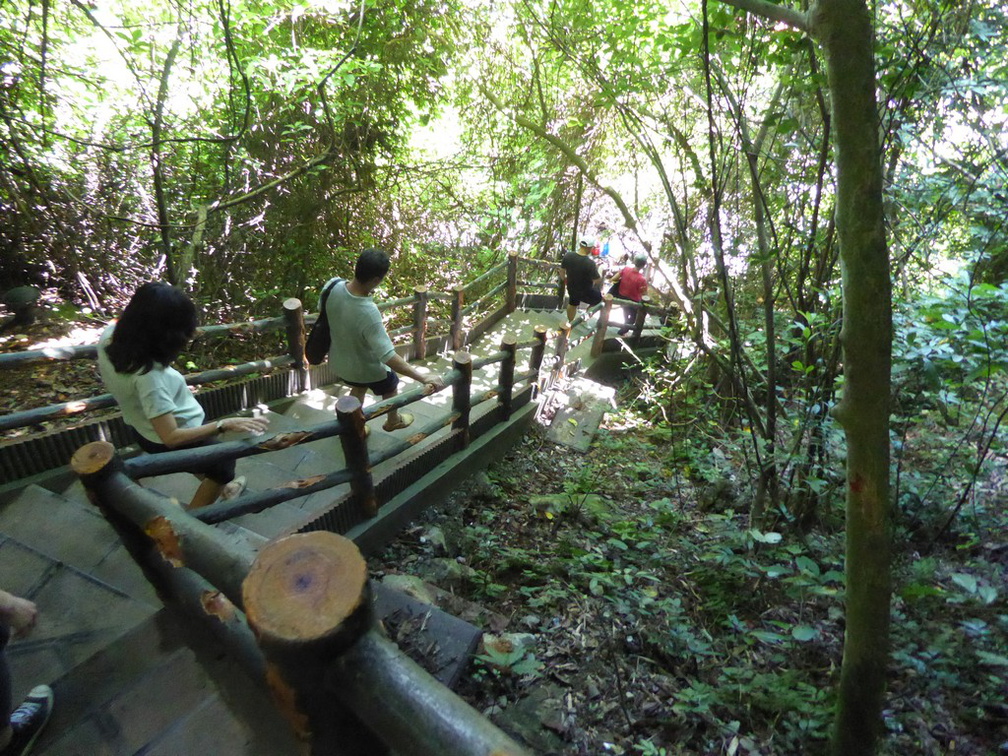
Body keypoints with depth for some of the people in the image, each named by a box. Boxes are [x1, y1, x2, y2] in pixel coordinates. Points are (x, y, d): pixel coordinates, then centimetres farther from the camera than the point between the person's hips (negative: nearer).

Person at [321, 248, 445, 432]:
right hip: (367, 368, -5)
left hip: (338, 361, 5)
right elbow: (388, 356, -41)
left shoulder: (333, 285, -23)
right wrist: (423, 377, -41)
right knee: (390, 387, 28)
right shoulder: (368, 313, -42)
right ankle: (393, 421, 56)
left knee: (358, 388, 36)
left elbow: (322, 309, 1)